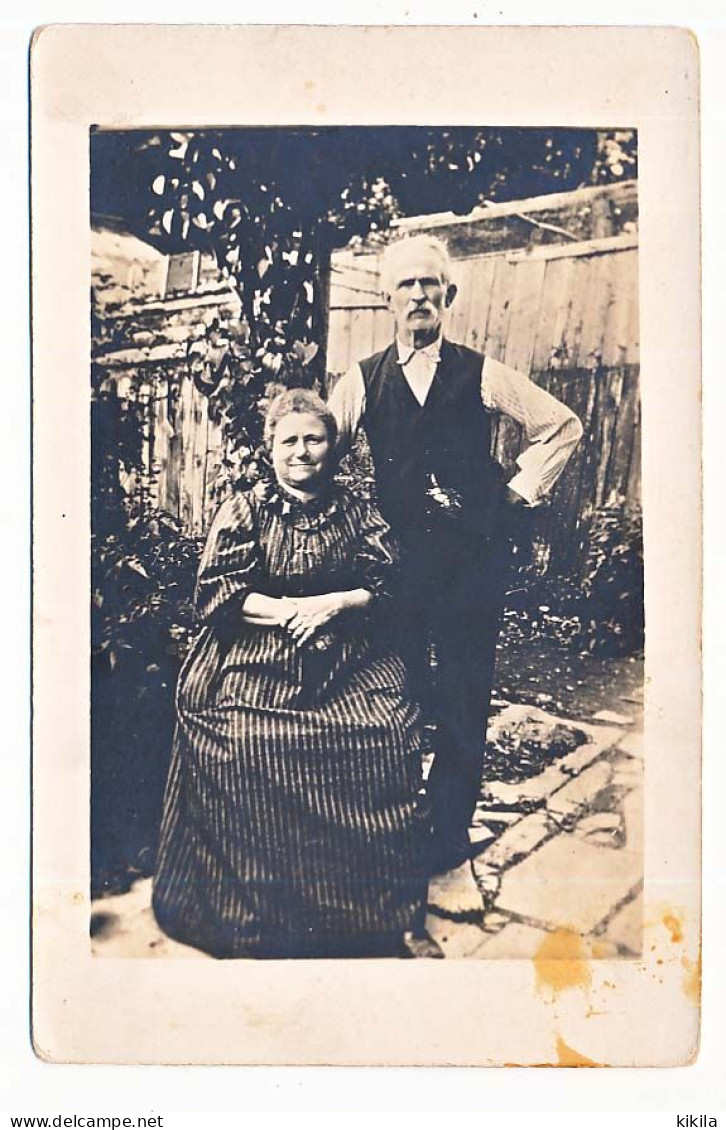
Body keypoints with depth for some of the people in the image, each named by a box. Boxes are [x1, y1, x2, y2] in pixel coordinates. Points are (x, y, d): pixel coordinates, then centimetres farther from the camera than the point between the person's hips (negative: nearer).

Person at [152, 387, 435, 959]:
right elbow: (216, 594, 0)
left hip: (350, 660, 2)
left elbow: (385, 588, 8)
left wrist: (330, 604, -9)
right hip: (254, 661, -1)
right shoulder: (244, 510, 8)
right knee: (243, 745, -28)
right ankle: (251, 920, -12)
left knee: (391, 736, -24)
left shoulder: (357, 513, 14)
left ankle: (400, 917, -10)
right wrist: (287, 611, -10)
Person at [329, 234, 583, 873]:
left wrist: (520, 489, 5)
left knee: (465, 702, 3)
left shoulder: (482, 375, 4)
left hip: (473, 560, 0)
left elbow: (562, 425, 11)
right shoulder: (362, 382, 6)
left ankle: (451, 840, 17)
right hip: (395, 557, 1)